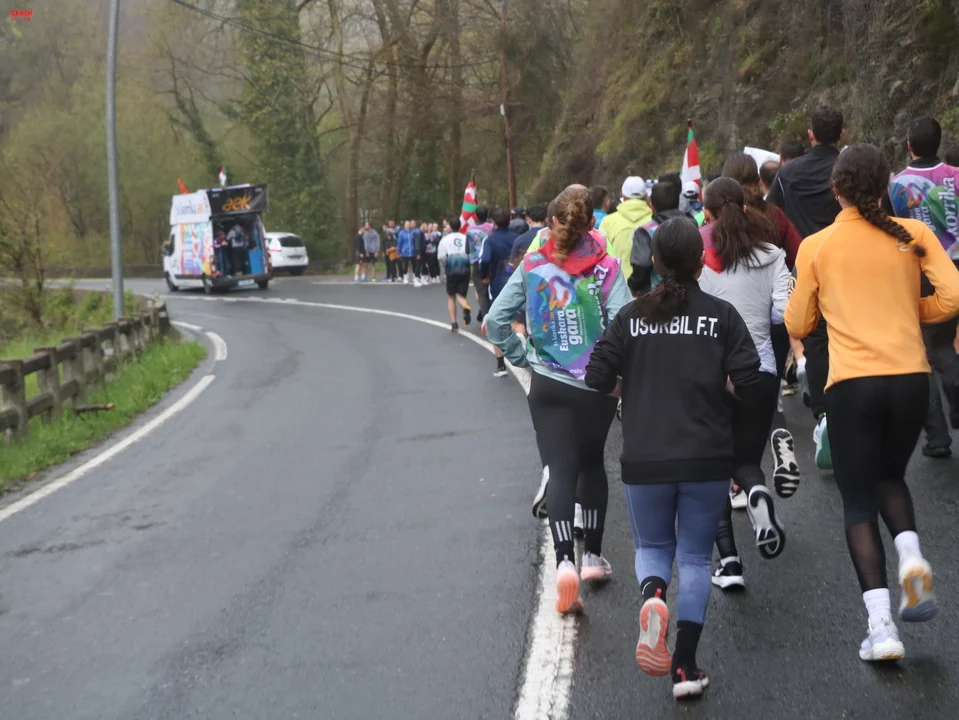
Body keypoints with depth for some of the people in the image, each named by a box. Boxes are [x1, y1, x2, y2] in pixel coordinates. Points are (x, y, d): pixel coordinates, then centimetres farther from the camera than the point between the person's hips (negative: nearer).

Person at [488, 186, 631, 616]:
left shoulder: (532, 266, -2)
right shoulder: (605, 267, -8)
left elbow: (495, 321, -5)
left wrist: (521, 356, 6)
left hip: (548, 385, 0)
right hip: (597, 386, 0)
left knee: (560, 471, -1)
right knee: (592, 463, 21)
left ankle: (565, 560, -21)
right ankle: (592, 555, 26)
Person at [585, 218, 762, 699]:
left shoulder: (631, 316, -1)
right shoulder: (721, 316, -4)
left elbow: (597, 380, -5)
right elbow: (749, 382, -9)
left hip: (645, 459, 1)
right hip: (707, 459, 0)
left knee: (652, 547, 18)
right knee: (695, 557, 10)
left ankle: (651, 593, -17)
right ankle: (685, 667, 3)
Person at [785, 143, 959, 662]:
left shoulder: (816, 247, 3)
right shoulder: (913, 235, 4)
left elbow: (797, 325, 8)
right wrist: (910, 310, 15)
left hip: (852, 384, -2)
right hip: (911, 377, 2)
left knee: (859, 503, 6)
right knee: (890, 477, 25)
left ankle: (881, 625, -5)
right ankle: (911, 556, -4)